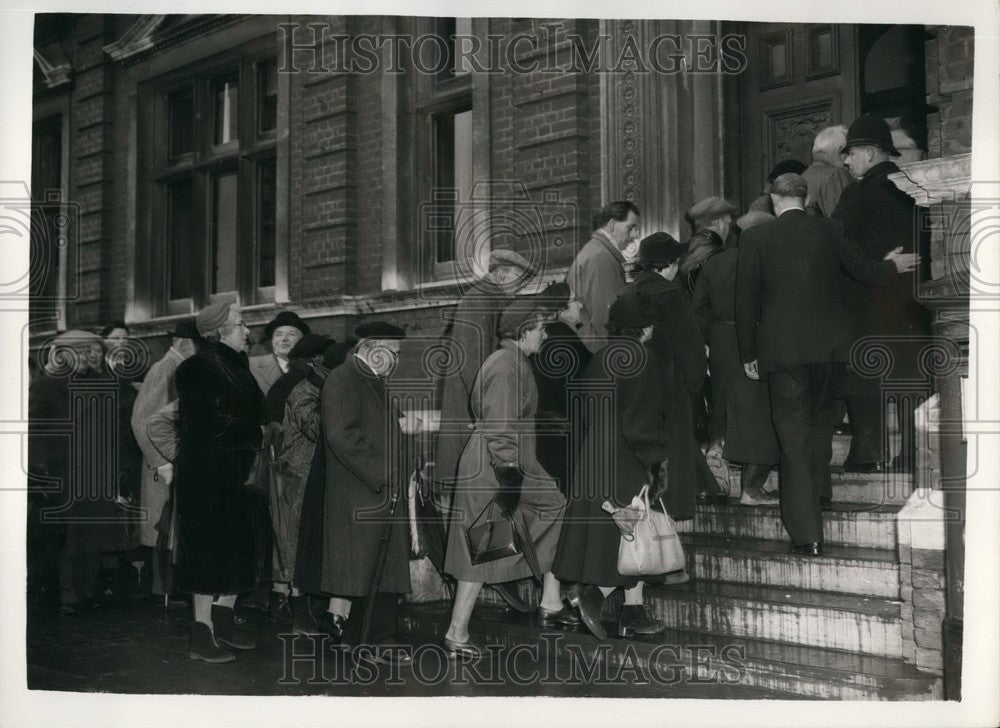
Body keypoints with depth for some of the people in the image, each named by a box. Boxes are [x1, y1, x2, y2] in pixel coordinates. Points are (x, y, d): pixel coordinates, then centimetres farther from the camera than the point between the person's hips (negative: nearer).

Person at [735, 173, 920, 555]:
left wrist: (748, 354, 7)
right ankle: (819, 490, 39)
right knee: (820, 416, 26)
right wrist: (891, 266, 35)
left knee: (793, 434, -1)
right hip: (829, 343, 3)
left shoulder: (755, 238, -4)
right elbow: (862, 270, 12)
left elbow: (746, 300, -2)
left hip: (781, 348, -2)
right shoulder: (828, 230, 2)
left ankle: (807, 533, -6)